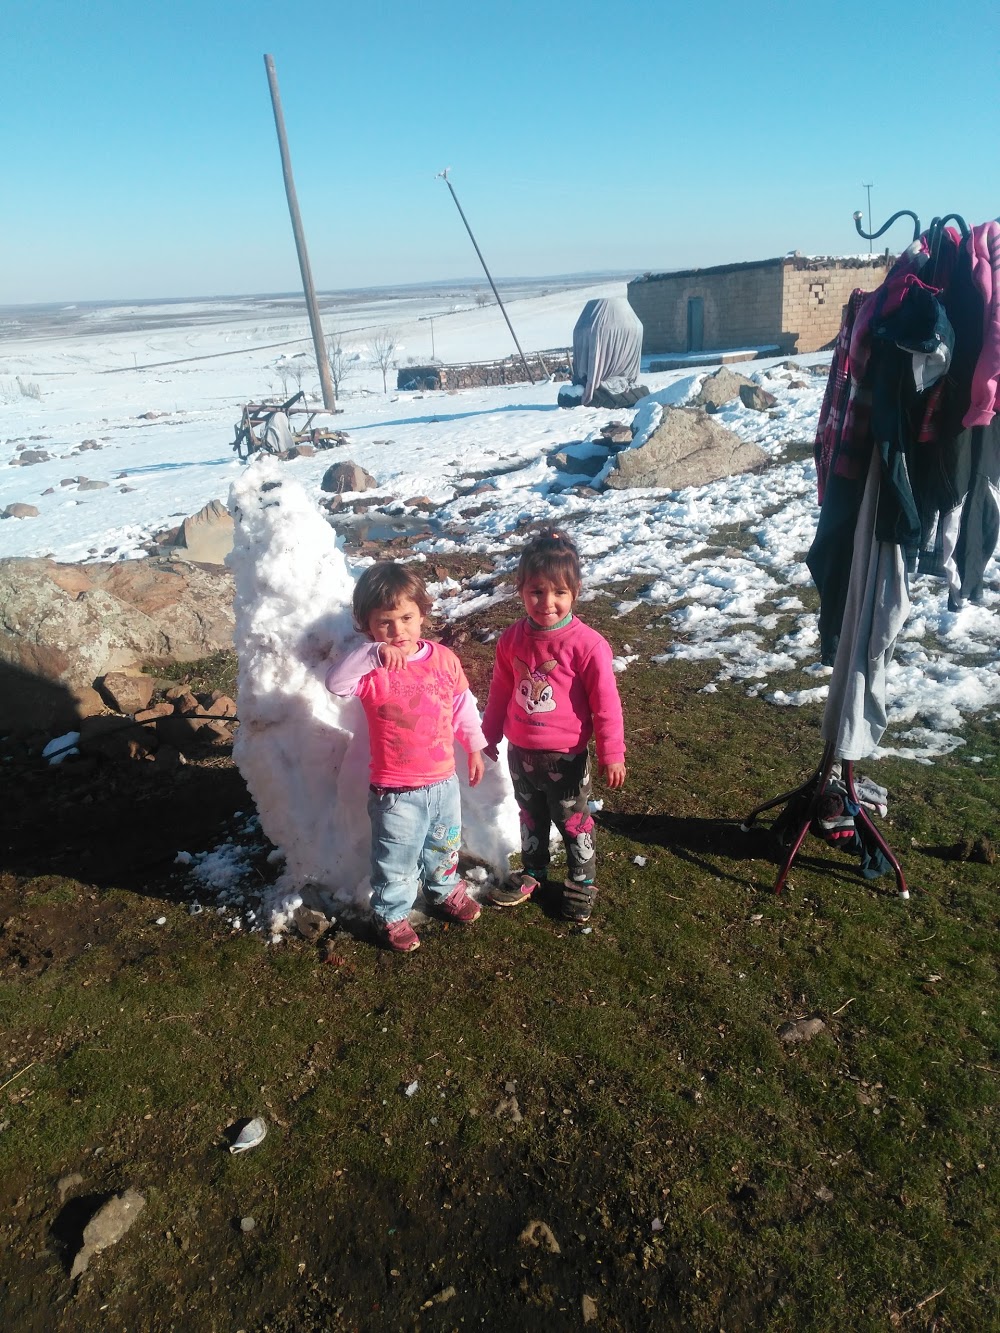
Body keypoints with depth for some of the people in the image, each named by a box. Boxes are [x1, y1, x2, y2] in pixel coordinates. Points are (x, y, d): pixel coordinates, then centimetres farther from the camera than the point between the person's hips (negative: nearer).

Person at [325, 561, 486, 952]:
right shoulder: (372, 669, -18)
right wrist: (375, 653, -50)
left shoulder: (444, 658, -5)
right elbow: (335, 682, -40)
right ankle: (391, 915, 37)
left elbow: (463, 706, 8)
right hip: (396, 791, -4)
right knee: (396, 860, 12)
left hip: (444, 781, 5)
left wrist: (475, 747, 16)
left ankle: (445, 890, 55)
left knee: (444, 846, 28)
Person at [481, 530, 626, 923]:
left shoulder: (587, 645, -22)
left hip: (566, 757, -4)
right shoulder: (512, 640, -7)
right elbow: (500, 694, 6)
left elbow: (605, 704, -15)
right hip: (520, 753, 4)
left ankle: (582, 882, 38)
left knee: (574, 822, 15)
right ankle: (532, 871, 47)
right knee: (531, 817, 24)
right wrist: (489, 738, 14)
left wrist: (612, 754, -12)